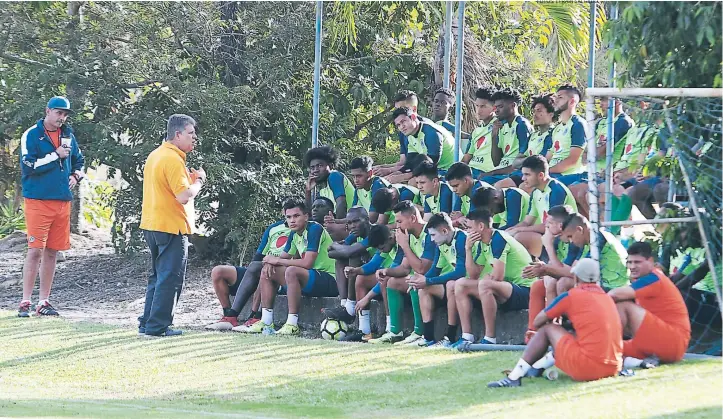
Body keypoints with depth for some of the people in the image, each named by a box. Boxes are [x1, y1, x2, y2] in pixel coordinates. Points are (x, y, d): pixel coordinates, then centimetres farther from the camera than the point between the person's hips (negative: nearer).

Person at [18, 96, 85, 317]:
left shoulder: (68, 136, 12)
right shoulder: (31, 135, -5)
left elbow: (79, 160, 27)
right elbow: (28, 166, -14)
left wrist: (76, 175, 7)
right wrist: (55, 155, -13)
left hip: (62, 200, 6)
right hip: (38, 200, -6)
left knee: (52, 251, 9)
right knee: (35, 250, -10)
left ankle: (44, 301, 15)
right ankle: (25, 302, -8)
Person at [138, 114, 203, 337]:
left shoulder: (155, 155, 13)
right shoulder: (173, 160, -18)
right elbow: (184, 195, -25)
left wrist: (189, 179, 12)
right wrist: (199, 180, -8)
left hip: (152, 225, 10)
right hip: (171, 227, -10)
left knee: (158, 275, 18)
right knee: (171, 278, -4)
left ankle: (148, 323, 20)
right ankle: (158, 326, -3)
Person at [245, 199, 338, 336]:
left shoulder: (315, 229, -17)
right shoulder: (295, 234, 10)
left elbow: (307, 263, -25)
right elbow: (284, 257, 17)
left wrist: (277, 260, -15)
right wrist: (270, 262, -8)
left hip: (329, 280, -9)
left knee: (292, 271, -35)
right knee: (267, 271, 6)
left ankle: (292, 325, -31)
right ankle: (266, 322, 1)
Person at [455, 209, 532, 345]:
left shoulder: (498, 239, -18)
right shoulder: (482, 244, 10)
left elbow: (497, 277, -25)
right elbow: (473, 275, 11)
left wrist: (487, 278, -3)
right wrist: (468, 249, 2)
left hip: (525, 292, -10)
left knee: (485, 285, -36)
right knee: (461, 284, 6)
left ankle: (490, 339, -29)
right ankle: (467, 338, -3)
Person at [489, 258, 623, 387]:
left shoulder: (571, 296, 0)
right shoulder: (608, 298, 16)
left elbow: (538, 322, 10)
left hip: (587, 368, -6)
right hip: (614, 368, 6)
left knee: (547, 328, 10)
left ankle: (514, 377, 7)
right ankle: (537, 368, 33)